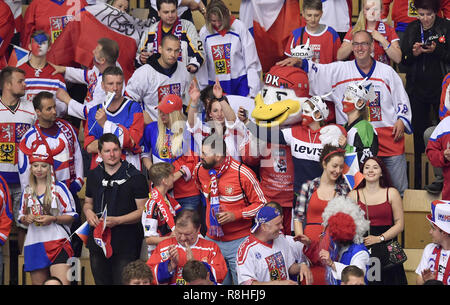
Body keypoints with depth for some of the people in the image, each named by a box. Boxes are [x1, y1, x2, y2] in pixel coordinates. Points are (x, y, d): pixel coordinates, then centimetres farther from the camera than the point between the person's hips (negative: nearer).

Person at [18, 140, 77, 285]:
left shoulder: (59, 187, 1)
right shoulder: (27, 190, 15)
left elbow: (71, 216, 0)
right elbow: (21, 217, 22)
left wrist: (52, 219, -15)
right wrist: (26, 219, -1)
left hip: (57, 242, -5)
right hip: (33, 244, 5)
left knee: (62, 283, -18)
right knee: (38, 283, 4)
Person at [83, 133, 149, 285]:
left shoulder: (135, 177, -6)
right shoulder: (93, 176, 11)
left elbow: (142, 211, -8)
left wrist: (117, 220, -20)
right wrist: (88, 212, 0)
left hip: (126, 243, -5)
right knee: (101, 282, 12)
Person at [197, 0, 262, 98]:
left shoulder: (239, 27, -8)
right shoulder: (204, 32, -1)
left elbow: (252, 60, -4)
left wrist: (253, 90, -6)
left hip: (241, 82, -2)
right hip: (216, 84, 2)